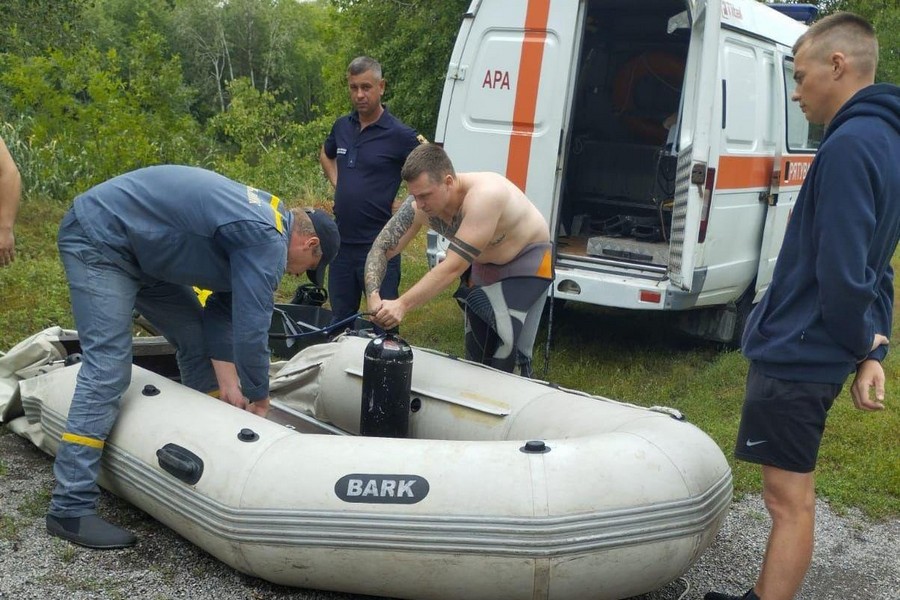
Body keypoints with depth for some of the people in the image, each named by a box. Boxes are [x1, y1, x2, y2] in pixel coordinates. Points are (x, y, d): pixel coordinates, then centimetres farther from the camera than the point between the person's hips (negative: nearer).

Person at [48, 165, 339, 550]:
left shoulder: (264, 218, 8)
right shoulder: (267, 241, -22)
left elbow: (221, 313, 7)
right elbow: (251, 330, -22)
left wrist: (230, 386, 1)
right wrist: (259, 400, -7)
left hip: (138, 247, 10)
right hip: (97, 241, -10)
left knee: (195, 337, 11)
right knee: (108, 369, -15)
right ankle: (71, 509, -13)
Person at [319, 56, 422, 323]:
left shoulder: (399, 135, -12)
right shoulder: (342, 126, 6)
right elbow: (326, 154, 28)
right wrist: (337, 184, 12)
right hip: (342, 241, 6)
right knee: (340, 321, 17)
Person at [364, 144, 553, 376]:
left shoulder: (483, 196, -40)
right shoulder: (420, 205, -22)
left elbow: (454, 266, -42)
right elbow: (381, 249, -16)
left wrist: (402, 305, -47)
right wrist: (373, 297, -33)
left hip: (527, 261, -6)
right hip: (483, 264, 6)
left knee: (507, 357, -14)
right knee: (475, 353, 10)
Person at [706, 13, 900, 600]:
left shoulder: (851, 144, -20)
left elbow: (841, 273, -23)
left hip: (797, 354, -10)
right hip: (815, 354, 10)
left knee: (790, 501, 1)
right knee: (789, 496, 21)